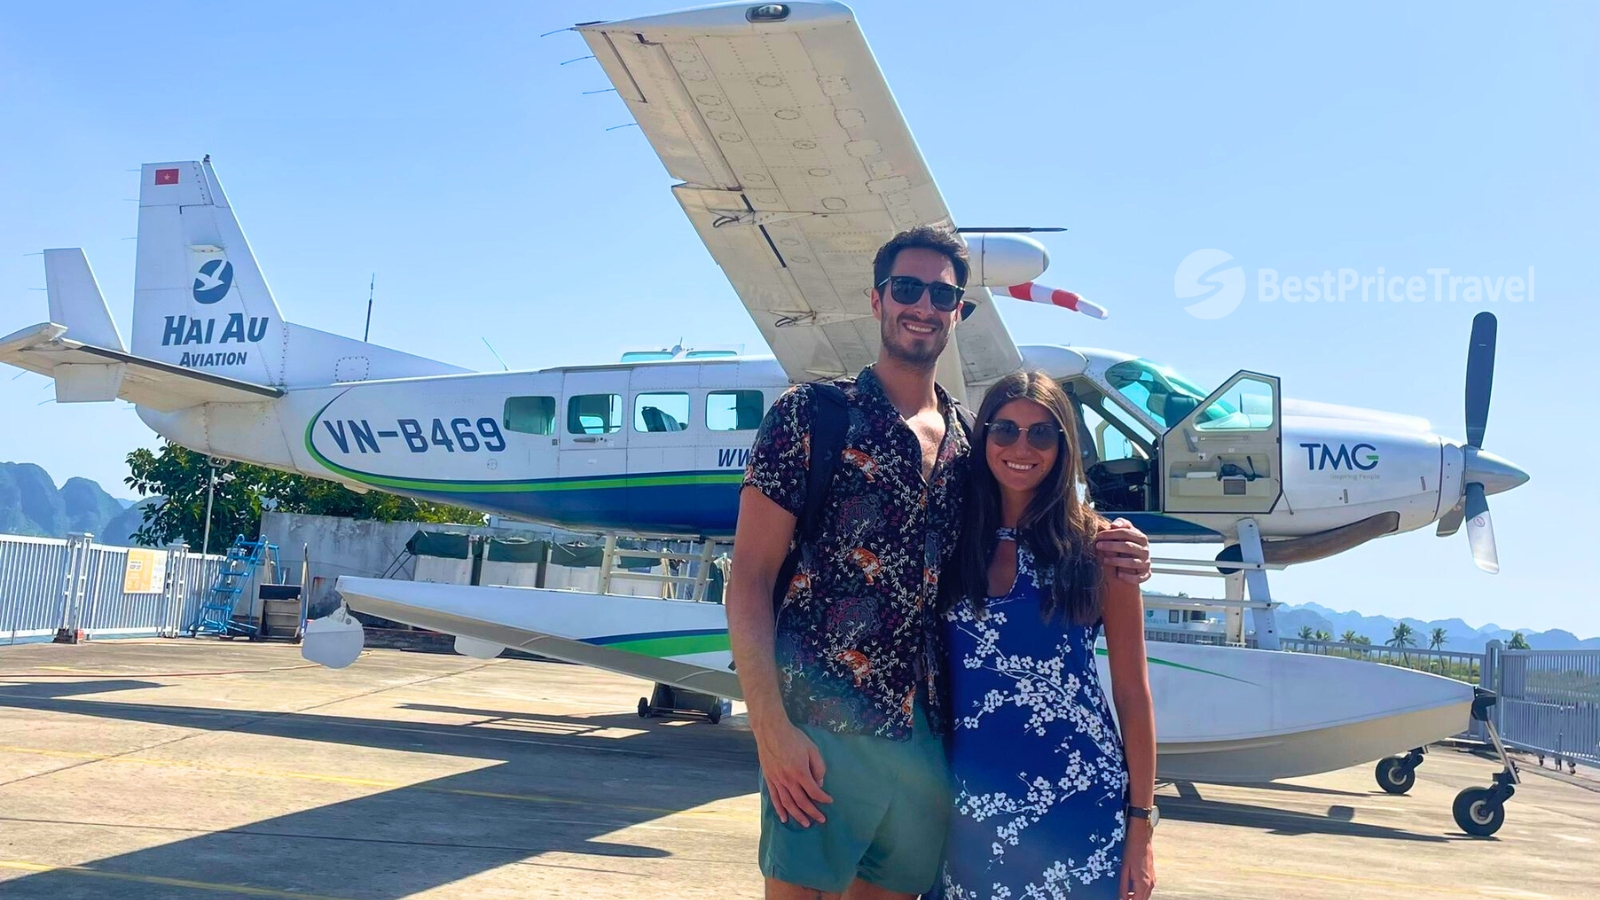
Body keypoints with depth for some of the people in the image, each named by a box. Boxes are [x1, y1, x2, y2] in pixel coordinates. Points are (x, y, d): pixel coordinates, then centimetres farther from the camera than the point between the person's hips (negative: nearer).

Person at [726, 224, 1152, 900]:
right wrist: (771, 729, -16)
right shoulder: (810, 415, -2)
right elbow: (749, 580, -6)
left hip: (930, 738, 5)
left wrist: (1097, 558, 3)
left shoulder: (970, 443, 12)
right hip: (824, 730, -5)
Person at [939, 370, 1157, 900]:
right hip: (972, 805, 2)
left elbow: (1132, 693, -1)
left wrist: (1140, 824, -3)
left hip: (1076, 798, -2)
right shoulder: (955, 542, 5)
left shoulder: (1095, 545, -3)